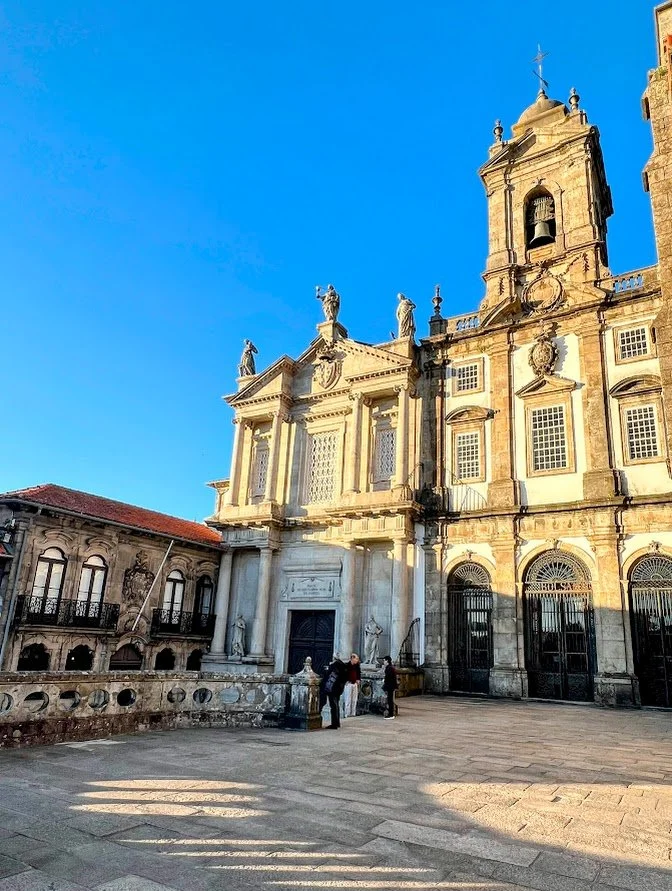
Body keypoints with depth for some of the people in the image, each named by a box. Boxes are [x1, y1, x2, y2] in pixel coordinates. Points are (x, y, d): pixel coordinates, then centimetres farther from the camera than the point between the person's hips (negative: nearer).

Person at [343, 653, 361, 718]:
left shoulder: (357, 666, 8)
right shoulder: (347, 666, -9)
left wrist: (358, 680, 5)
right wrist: (346, 681, -15)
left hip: (355, 684, 6)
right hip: (349, 684, -6)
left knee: (354, 700, 8)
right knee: (348, 700, -4)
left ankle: (353, 713, 14)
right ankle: (347, 713, 1)